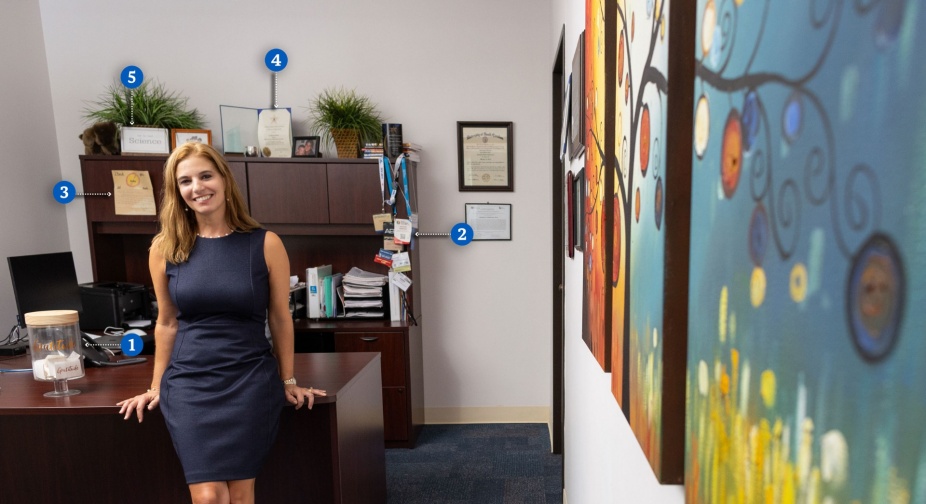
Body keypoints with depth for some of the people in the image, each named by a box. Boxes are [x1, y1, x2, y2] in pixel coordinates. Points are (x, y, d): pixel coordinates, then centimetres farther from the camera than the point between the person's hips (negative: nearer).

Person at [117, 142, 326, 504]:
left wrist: (288, 382, 6)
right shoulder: (165, 248, 1)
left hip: (250, 381, -1)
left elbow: (280, 319, 1)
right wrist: (157, 386, 15)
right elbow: (167, 323, 10)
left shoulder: (265, 244, -6)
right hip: (189, 383, 2)